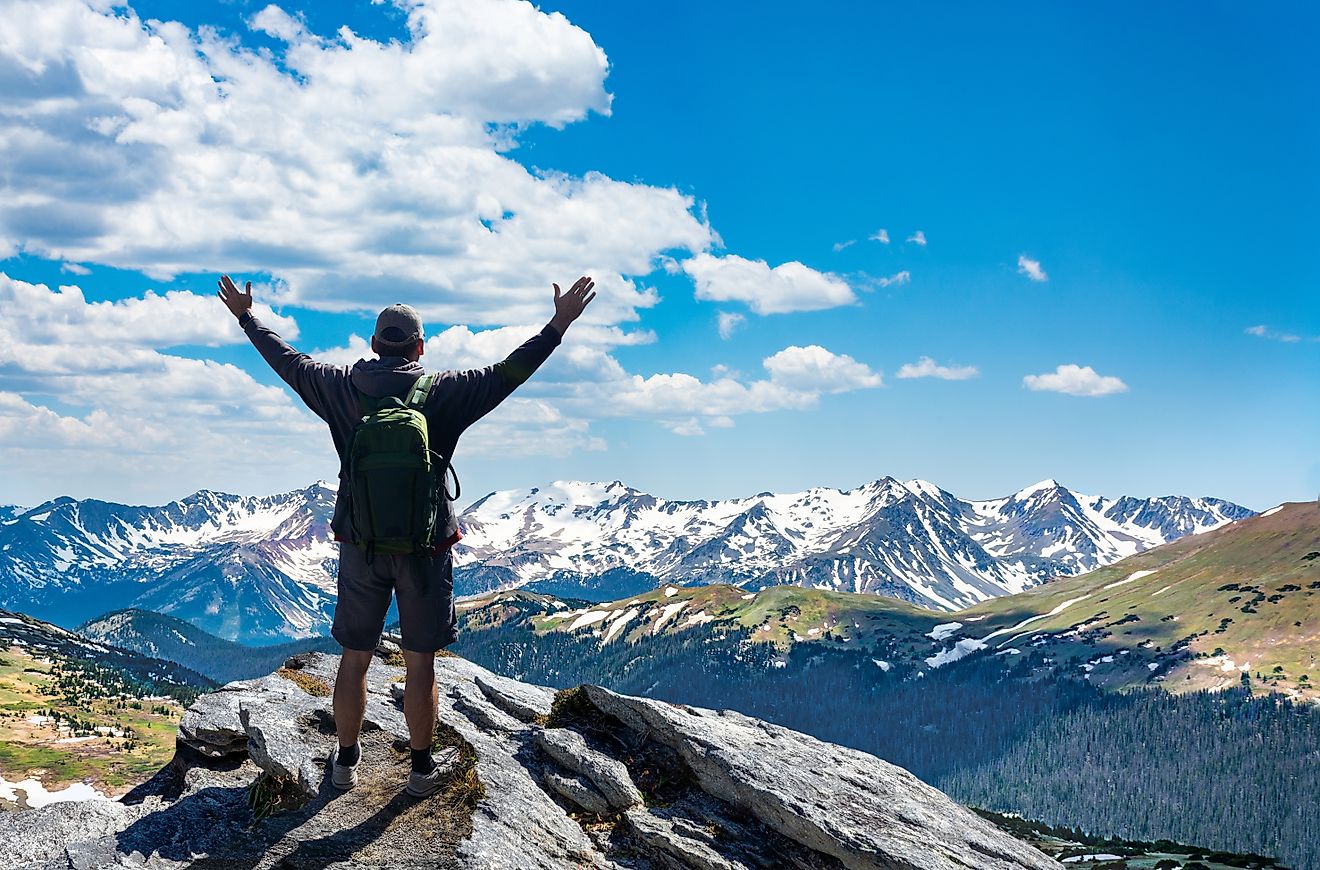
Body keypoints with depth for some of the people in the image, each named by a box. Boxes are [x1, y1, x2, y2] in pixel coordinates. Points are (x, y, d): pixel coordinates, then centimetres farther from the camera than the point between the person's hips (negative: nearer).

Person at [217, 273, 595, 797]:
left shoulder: (343, 388, -2)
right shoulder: (443, 392, -9)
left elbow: (286, 360, 10)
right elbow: (507, 374, -10)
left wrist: (246, 317, 24)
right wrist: (559, 324, -7)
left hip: (360, 544, 2)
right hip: (424, 547, -2)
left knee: (355, 658, 13)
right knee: (419, 662, 7)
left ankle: (346, 761, 23)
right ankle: (422, 768, 15)